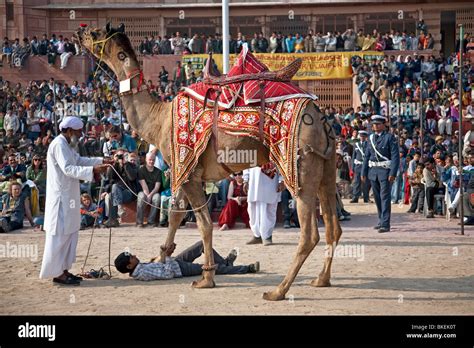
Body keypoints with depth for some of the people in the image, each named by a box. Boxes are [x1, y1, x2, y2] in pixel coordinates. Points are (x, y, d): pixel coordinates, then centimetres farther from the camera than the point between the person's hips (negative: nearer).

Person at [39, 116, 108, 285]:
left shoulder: (66, 145, 16)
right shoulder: (58, 145, -17)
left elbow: (79, 160, 24)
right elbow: (68, 169, -27)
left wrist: (100, 161, 13)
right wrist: (92, 170, -32)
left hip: (68, 197, 10)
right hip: (60, 198, -10)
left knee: (69, 233, 13)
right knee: (60, 235, -7)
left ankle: (62, 269, 18)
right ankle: (57, 273, -3)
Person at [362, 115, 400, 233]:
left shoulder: (389, 137, -6)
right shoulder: (371, 138, 12)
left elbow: (395, 156, -11)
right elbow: (367, 156, 15)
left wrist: (393, 173, -18)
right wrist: (364, 172, 9)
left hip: (385, 170, -6)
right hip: (373, 171, 6)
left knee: (385, 197, -8)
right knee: (377, 197, 13)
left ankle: (385, 224, -9)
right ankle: (381, 221, 26)